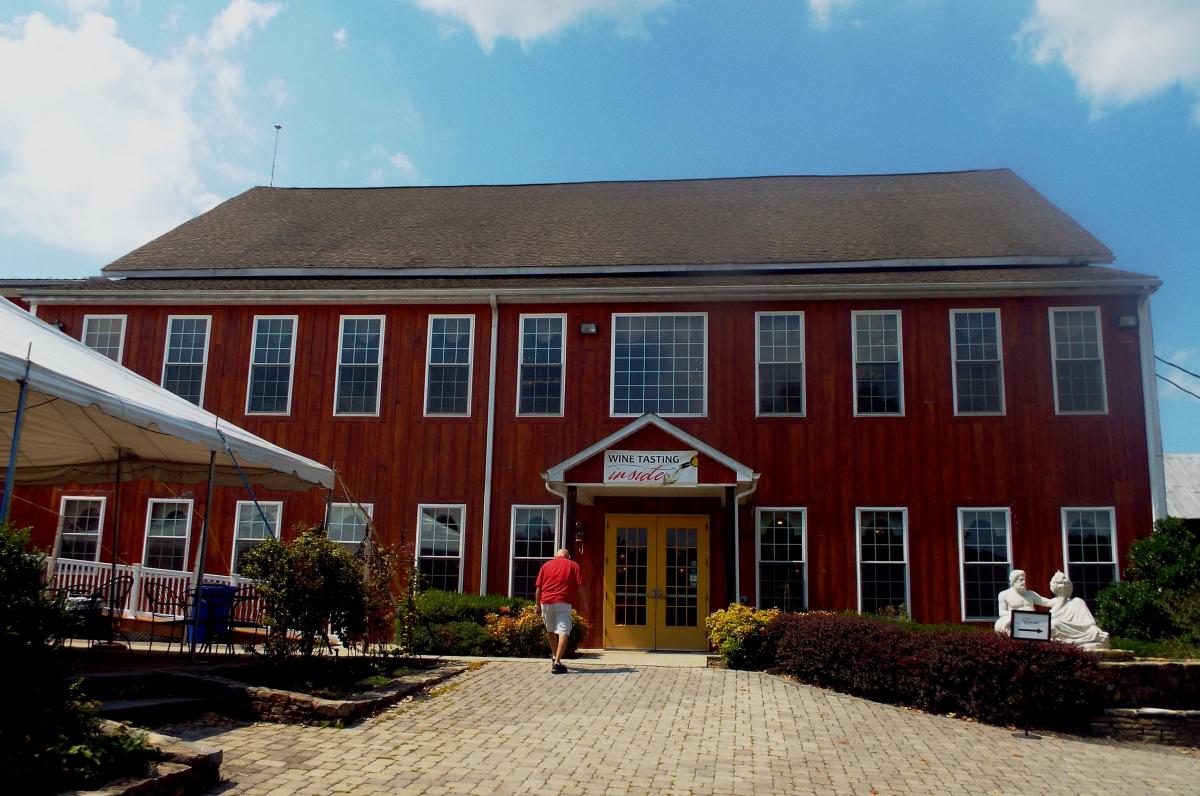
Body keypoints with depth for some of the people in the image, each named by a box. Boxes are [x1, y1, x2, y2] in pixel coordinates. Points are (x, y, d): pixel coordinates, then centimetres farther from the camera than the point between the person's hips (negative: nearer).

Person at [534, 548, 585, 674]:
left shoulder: (546, 565, 17)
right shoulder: (573, 565, 11)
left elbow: (538, 587, 12)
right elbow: (580, 585, 0)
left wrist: (537, 604, 16)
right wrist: (583, 602, 5)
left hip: (546, 602, 3)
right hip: (563, 602, -3)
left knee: (550, 631, 22)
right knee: (563, 631, -7)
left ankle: (554, 656, 38)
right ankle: (557, 662, -19)